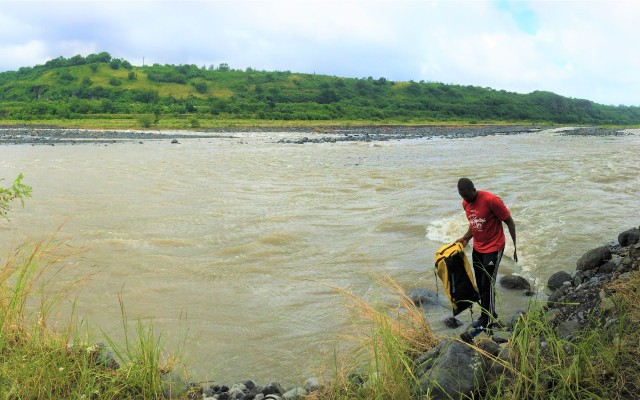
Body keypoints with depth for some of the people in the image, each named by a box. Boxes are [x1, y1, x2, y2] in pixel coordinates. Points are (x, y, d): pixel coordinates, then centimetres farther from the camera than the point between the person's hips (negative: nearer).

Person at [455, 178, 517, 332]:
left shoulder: (491, 200, -23)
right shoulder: (465, 203, 0)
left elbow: (509, 222, -15)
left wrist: (515, 245, -16)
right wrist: (466, 238, -1)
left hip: (493, 248, -7)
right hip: (477, 248, 7)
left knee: (487, 285, -2)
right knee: (480, 284, 13)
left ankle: (487, 320, 12)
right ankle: (491, 315, 28)